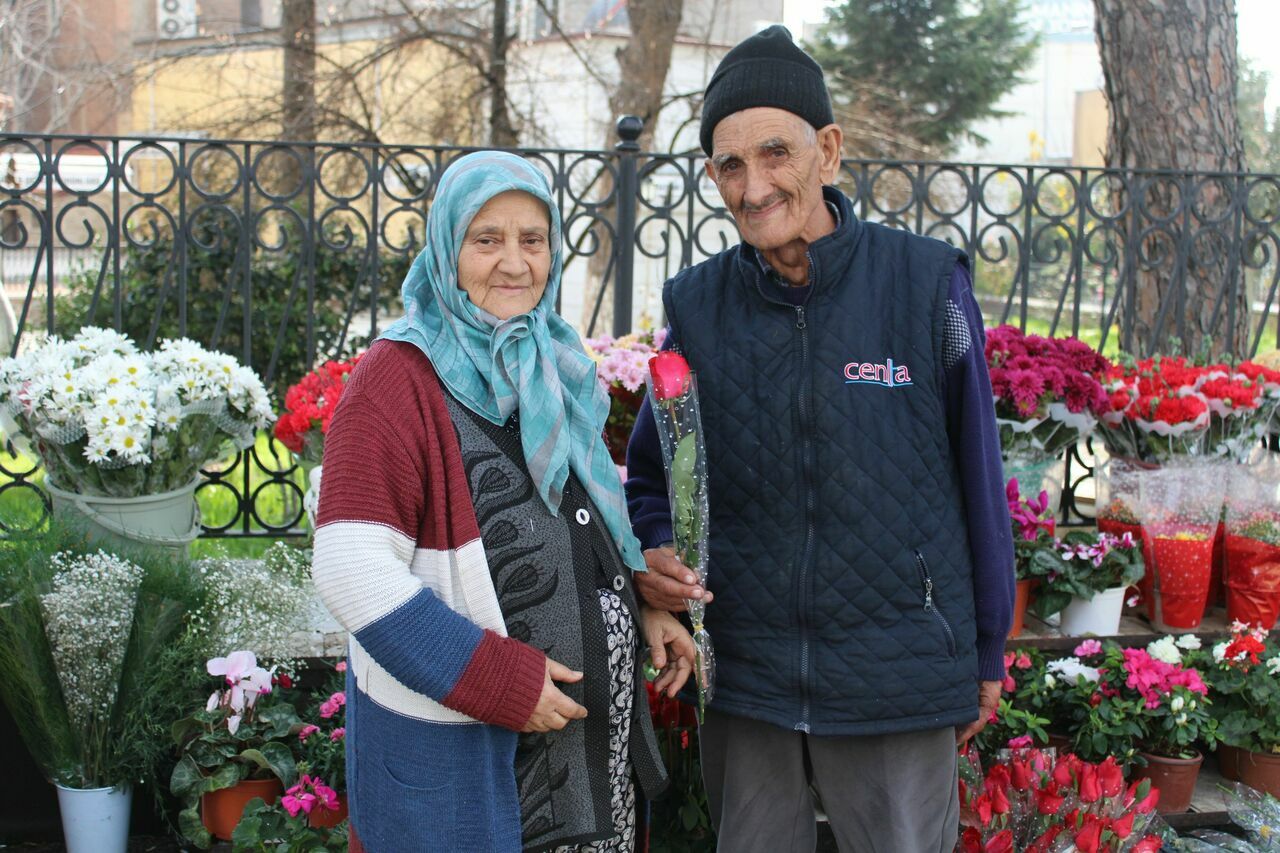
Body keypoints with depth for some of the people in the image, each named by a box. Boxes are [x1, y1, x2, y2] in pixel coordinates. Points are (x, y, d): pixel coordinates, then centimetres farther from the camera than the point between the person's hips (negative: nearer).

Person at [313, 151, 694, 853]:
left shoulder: (552, 369, 11)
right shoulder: (400, 377, -13)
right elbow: (351, 568, -21)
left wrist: (641, 608, 6)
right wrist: (498, 680, -22)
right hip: (452, 749, -7)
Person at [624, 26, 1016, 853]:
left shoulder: (929, 285, -8)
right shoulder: (697, 305, 0)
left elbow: (978, 480, -1)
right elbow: (650, 474, 12)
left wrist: (987, 653, 4)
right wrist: (653, 553, -9)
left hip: (900, 682, -2)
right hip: (744, 677, 3)